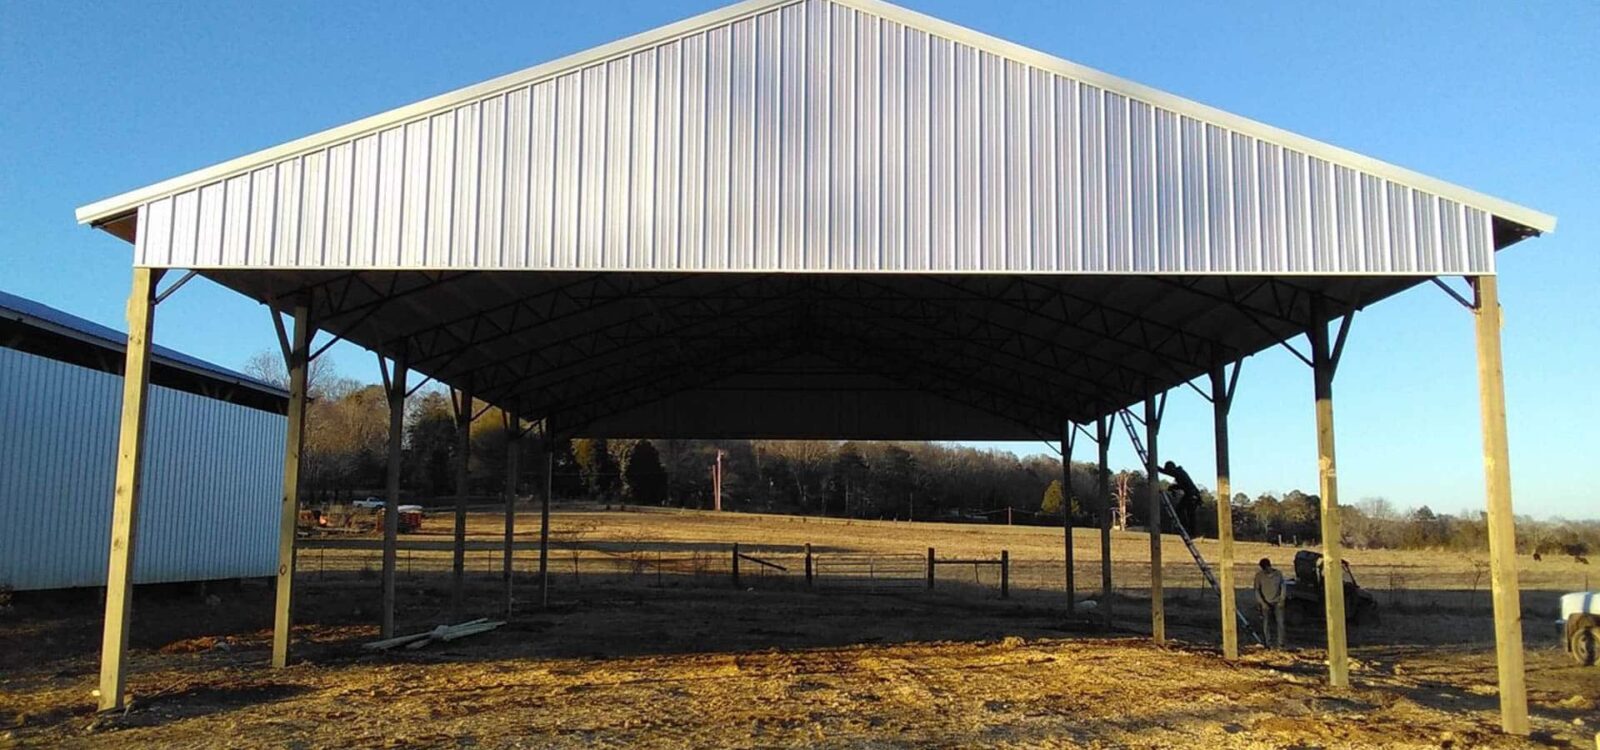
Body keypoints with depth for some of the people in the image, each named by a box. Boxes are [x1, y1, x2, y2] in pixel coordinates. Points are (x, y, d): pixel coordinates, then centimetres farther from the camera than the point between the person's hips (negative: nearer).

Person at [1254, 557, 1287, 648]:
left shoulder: (1278, 573, -1)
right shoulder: (1259, 575, -5)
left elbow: (1283, 587, 7)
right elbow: (1257, 590, -2)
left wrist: (1282, 600, -3)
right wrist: (1262, 603, -10)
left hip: (1277, 602, 1)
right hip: (1265, 603, -1)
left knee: (1280, 622, -8)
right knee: (1266, 623, -2)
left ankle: (1280, 643, -3)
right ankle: (1269, 644, 6)